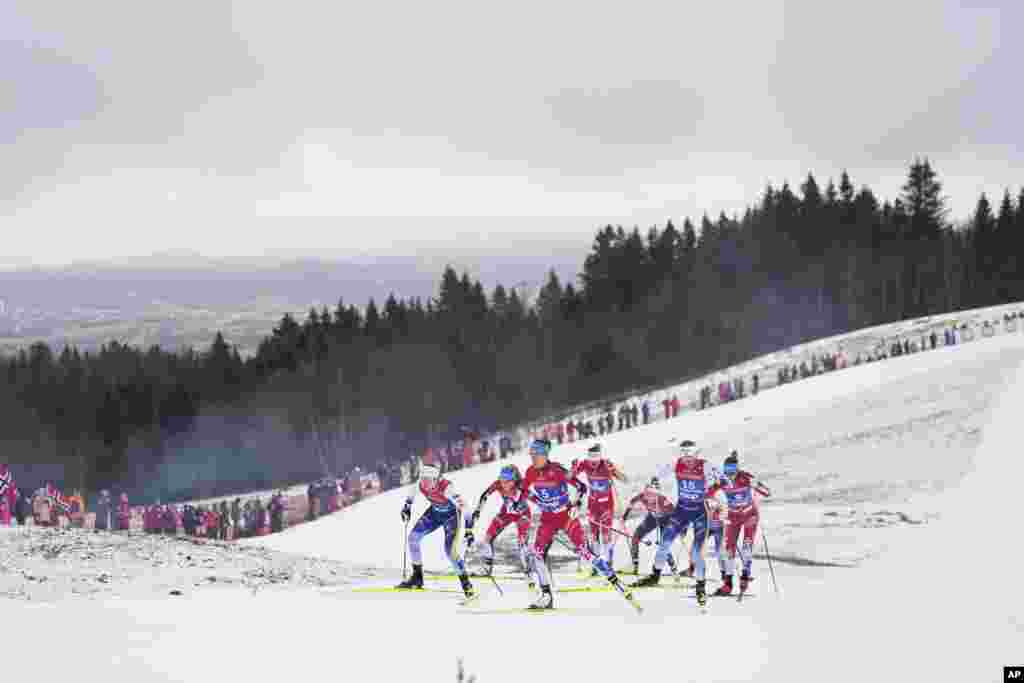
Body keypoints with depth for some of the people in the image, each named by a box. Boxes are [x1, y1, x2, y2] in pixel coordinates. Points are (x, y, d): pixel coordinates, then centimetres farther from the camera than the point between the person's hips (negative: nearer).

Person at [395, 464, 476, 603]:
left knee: (450, 551, -19)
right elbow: (412, 492, 7)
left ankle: (467, 585, -8)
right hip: (435, 512, 6)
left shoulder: (446, 487, -38)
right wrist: (407, 506, 15)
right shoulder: (421, 485, -20)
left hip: (451, 515, -6)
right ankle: (417, 578, 14)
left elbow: (463, 505, -41)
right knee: (413, 537, 0)